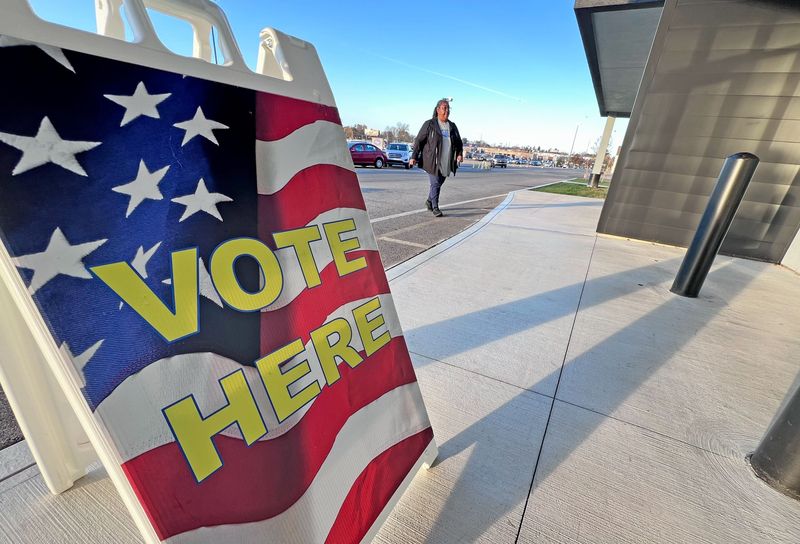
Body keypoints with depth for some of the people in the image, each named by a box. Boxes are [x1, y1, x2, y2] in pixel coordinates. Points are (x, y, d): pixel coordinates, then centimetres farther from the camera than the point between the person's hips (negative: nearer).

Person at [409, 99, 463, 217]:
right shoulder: (429, 124, -1)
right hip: (432, 161, -5)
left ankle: (429, 201, 34)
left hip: (446, 162, 5)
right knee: (435, 183, -7)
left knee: (439, 183, 12)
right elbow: (419, 140, -1)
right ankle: (435, 207, 2)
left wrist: (459, 154, 2)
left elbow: (459, 142, 21)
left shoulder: (452, 126, 14)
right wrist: (414, 157, -8)